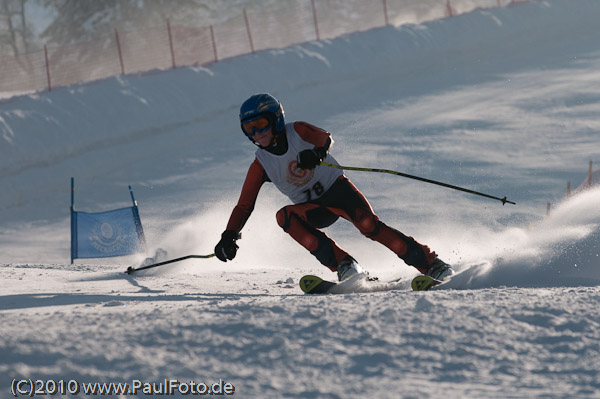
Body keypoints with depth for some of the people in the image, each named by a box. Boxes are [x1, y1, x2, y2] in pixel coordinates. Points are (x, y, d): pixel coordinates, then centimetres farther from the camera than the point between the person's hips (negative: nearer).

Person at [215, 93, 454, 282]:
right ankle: (343, 265, -33)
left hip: (337, 188, -3)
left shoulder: (297, 132, -9)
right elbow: (244, 206, 0)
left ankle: (430, 263, -26)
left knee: (368, 224, -29)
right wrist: (229, 237, -14)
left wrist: (316, 153, -51)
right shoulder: (260, 166, -3)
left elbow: (325, 138, -28)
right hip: (314, 209, 3)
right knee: (284, 216, -28)